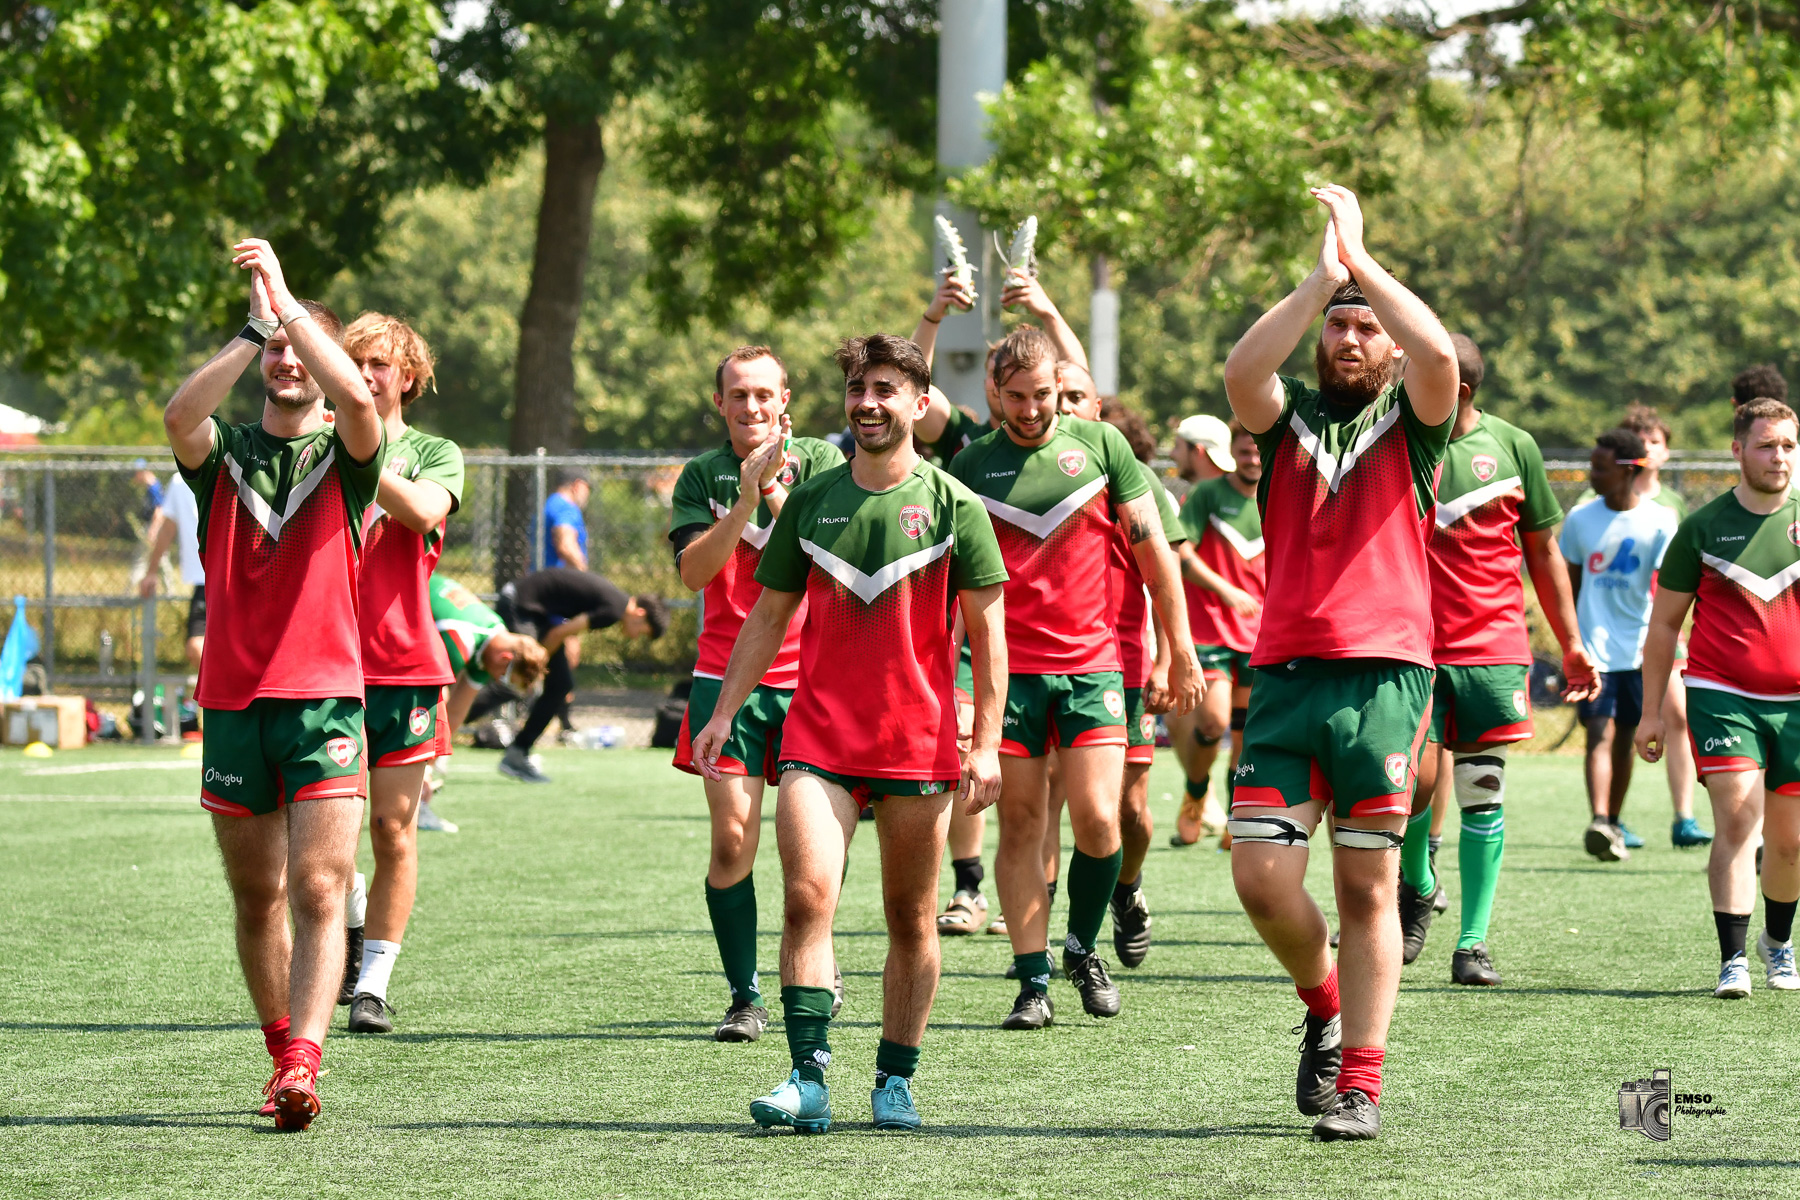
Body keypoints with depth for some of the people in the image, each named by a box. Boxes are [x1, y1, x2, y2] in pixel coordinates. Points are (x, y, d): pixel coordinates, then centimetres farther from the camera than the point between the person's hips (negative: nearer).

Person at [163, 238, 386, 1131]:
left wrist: (285, 299, -20)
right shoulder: (222, 454, 8)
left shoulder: (344, 456, 3)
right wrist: (254, 328, -21)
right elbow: (179, 415, -15)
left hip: (323, 698, -3)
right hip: (232, 702, 3)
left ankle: (304, 1068, -21)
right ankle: (283, 1059, 22)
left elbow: (358, 397, -20)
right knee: (257, 899, 10)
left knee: (319, 891, -13)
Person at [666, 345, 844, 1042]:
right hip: (727, 677, 0)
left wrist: (775, 490, -21)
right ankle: (744, 998, 1)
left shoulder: (820, 463, 2)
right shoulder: (701, 476, 6)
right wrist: (747, 496, -18)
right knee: (732, 838, -7)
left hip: (808, 676, 0)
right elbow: (693, 570, -8)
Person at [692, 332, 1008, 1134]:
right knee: (808, 895, -14)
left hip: (918, 743, -1)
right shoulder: (809, 501, 7)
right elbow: (769, 616, 14)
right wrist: (725, 712, 6)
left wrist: (987, 743, -5)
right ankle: (808, 1080, -15)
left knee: (910, 918, 5)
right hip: (818, 735, 1)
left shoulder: (952, 504, 0)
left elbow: (987, 630, 1)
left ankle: (894, 1082, 17)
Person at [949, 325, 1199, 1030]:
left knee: (1097, 820, -9)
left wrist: (1181, 650, 7)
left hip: (1092, 661, 0)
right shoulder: (971, 465, 5)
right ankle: (1033, 981, 6)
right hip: (1010, 667, 0)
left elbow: (1152, 550, 9)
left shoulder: (1100, 444, 4)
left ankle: (1084, 949, 15)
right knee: (1020, 825, 1)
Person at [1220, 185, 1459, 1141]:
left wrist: (1361, 256, -8)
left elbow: (1440, 356, -13)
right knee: (1261, 875, -7)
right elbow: (1241, 371, -9)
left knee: (1367, 890, 0)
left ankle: (1360, 1080, 4)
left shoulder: (1410, 424, 9)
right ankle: (1323, 1007, 21)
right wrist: (1321, 278, -11)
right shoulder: (1287, 419, 13)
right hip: (1286, 675, 2)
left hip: (1384, 677, -2)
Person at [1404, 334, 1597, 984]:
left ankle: (1473, 942, 5)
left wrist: (1571, 644, 13)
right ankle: (1417, 885, 19)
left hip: (1492, 647, 1)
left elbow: (1542, 553, 13)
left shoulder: (1513, 447, 4)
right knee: (1414, 781, -11)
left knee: (1482, 796, 0)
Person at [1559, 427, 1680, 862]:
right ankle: (1600, 823, -26)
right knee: (1600, 733, -14)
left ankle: (1614, 823, 24)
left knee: (1624, 738, 11)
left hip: (1638, 650, 0)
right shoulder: (1581, 519, 3)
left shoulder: (1659, 522, -4)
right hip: (1594, 647, 0)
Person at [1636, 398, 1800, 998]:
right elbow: (1664, 623, 7)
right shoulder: (1703, 528, 0)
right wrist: (1651, 711, 4)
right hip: (1721, 694, -2)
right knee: (1737, 818, -16)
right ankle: (1733, 960, -15)